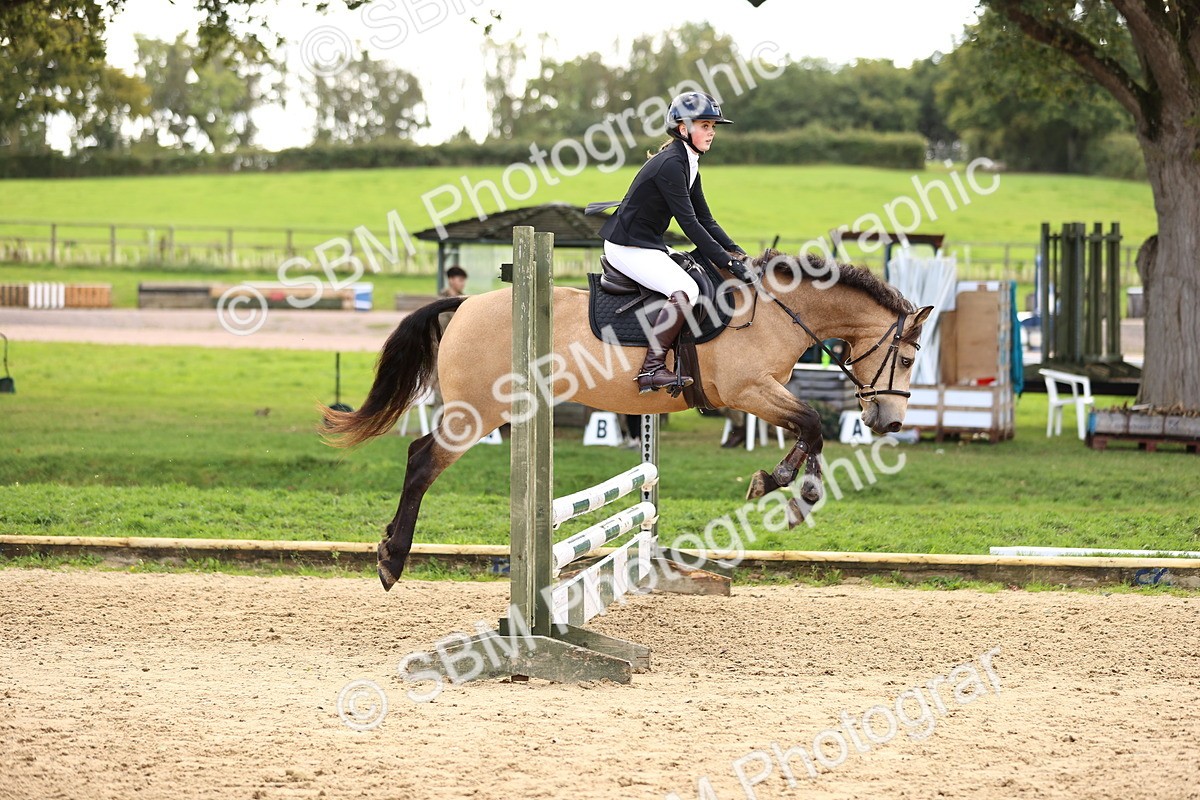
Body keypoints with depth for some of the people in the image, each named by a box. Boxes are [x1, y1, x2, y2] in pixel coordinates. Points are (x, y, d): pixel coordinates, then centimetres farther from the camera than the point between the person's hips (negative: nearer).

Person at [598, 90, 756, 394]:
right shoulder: (670, 164, -21)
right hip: (628, 247, -11)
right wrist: (727, 262, -23)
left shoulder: (688, 164, 11)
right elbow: (689, 224, -24)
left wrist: (736, 252, 1)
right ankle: (651, 369, -28)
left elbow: (705, 220, 13)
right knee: (685, 290, -27)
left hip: (650, 245, 11)